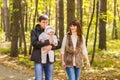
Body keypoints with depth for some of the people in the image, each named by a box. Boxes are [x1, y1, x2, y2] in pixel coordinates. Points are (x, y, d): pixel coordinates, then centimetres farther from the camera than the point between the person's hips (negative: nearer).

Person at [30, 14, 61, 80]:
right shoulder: (34, 31, 2)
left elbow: (58, 44, 1)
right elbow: (34, 43, -15)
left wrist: (51, 46, -19)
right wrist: (47, 42, -19)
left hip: (50, 59, 3)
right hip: (38, 59, -3)